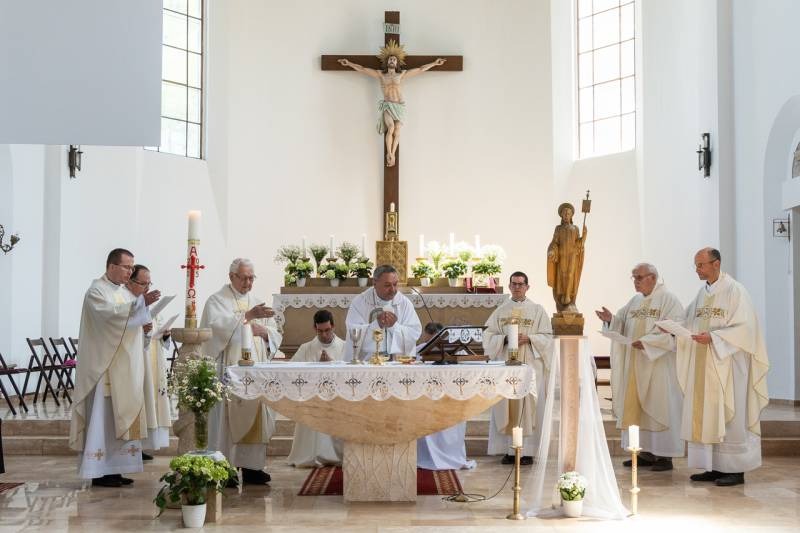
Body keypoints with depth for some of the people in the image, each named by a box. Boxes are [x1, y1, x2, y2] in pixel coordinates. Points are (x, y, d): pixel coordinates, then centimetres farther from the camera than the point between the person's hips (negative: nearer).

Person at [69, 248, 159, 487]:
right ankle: (99, 472, -3)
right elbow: (111, 314, -26)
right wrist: (140, 302, -31)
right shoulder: (97, 291, -8)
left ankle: (113, 469, 13)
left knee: (120, 419, 8)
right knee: (103, 419, -6)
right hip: (104, 367, -8)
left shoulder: (124, 292, 17)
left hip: (124, 368, 8)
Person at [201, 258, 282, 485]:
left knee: (255, 417, 3)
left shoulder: (257, 302, 18)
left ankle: (251, 466, 8)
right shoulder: (217, 301, 2)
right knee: (228, 419, -7)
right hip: (229, 371, -5)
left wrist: (264, 331, -6)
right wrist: (248, 315, -27)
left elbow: (276, 337, 16)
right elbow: (217, 326, -19)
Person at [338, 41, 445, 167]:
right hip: (387, 106, -1)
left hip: (400, 106, 1)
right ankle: (389, 154, -17)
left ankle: (392, 155, -8)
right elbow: (362, 69, 14)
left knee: (397, 132, -15)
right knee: (391, 128, -26)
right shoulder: (381, 75, 13)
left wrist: (435, 63, 16)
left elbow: (420, 69, 17)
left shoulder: (401, 75, 14)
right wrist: (349, 63, 9)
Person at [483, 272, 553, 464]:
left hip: (530, 364, -2)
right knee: (507, 405, 1)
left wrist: (529, 339, -15)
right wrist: (505, 339, -12)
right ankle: (509, 450, 6)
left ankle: (527, 450, 2)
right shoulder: (500, 311, 10)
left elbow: (547, 337, 1)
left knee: (529, 406, -3)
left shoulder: (538, 310, 4)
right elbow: (489, 336, 5)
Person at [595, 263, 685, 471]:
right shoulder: (635, 301, 15)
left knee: (659, 407, -4)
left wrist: (646, 342, -24)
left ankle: (664, 455, 3)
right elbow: (622, 325, 13)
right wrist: (610, 319, -8)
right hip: (635, 366, 7)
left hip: (658, 366, -7)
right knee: (636, 407, 7)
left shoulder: (669, 300, -7)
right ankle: (645, 452, 14)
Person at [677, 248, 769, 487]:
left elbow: (744, 328, -15)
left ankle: (735, 470, 3)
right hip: (703, 367, 7)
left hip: (727, 365, -7)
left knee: (729, 416, -3)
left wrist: (713, 337, -22)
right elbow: (691, 324, 16)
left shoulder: (735, 291, -9)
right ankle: (713, 467, 14)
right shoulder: (702, 292, 14)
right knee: (704, 416, 7)